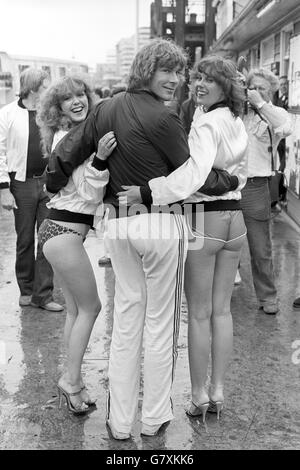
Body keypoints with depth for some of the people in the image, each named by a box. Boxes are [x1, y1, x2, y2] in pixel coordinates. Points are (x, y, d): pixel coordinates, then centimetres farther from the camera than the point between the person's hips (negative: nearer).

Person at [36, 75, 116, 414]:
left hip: (59, 230, 9)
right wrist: (100, 157, -34)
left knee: (75, 310, 13)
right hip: (65, 233, -9)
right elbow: (90, 194, -20)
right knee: (90, 307, 0)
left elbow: (89, 192, 18)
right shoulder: (66, 138, -14)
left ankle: (73, 381, 22)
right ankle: (71, 380, 7)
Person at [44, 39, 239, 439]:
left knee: (126, 320, 14)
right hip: (161, 224, -6)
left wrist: (54, 187, 22)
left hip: (118, 224, 6)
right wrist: (232, 180, 8)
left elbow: (67, 151, 5)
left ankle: (119, 422, 22)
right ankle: (154, 419, 22)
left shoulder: (107, 109, 5)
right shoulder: (163, 118, -13)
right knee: (161, 323, 9)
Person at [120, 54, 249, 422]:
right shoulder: (238, 125, 9)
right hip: (234, 217, 7)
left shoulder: (206, 123, -15)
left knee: (198, 313, 4)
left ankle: (199, 396, 15)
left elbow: (193, 173, -31)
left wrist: (148, 191, -31)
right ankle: (218, 392, 22)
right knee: (221, 309, 13)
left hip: (203, 219, -7)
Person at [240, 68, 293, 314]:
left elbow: (287, 128, -21)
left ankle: (268, 297, 23)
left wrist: (260, 103, -18)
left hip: (255, 186, -2)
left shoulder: (275, 114, 2)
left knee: (261, 250, 7)